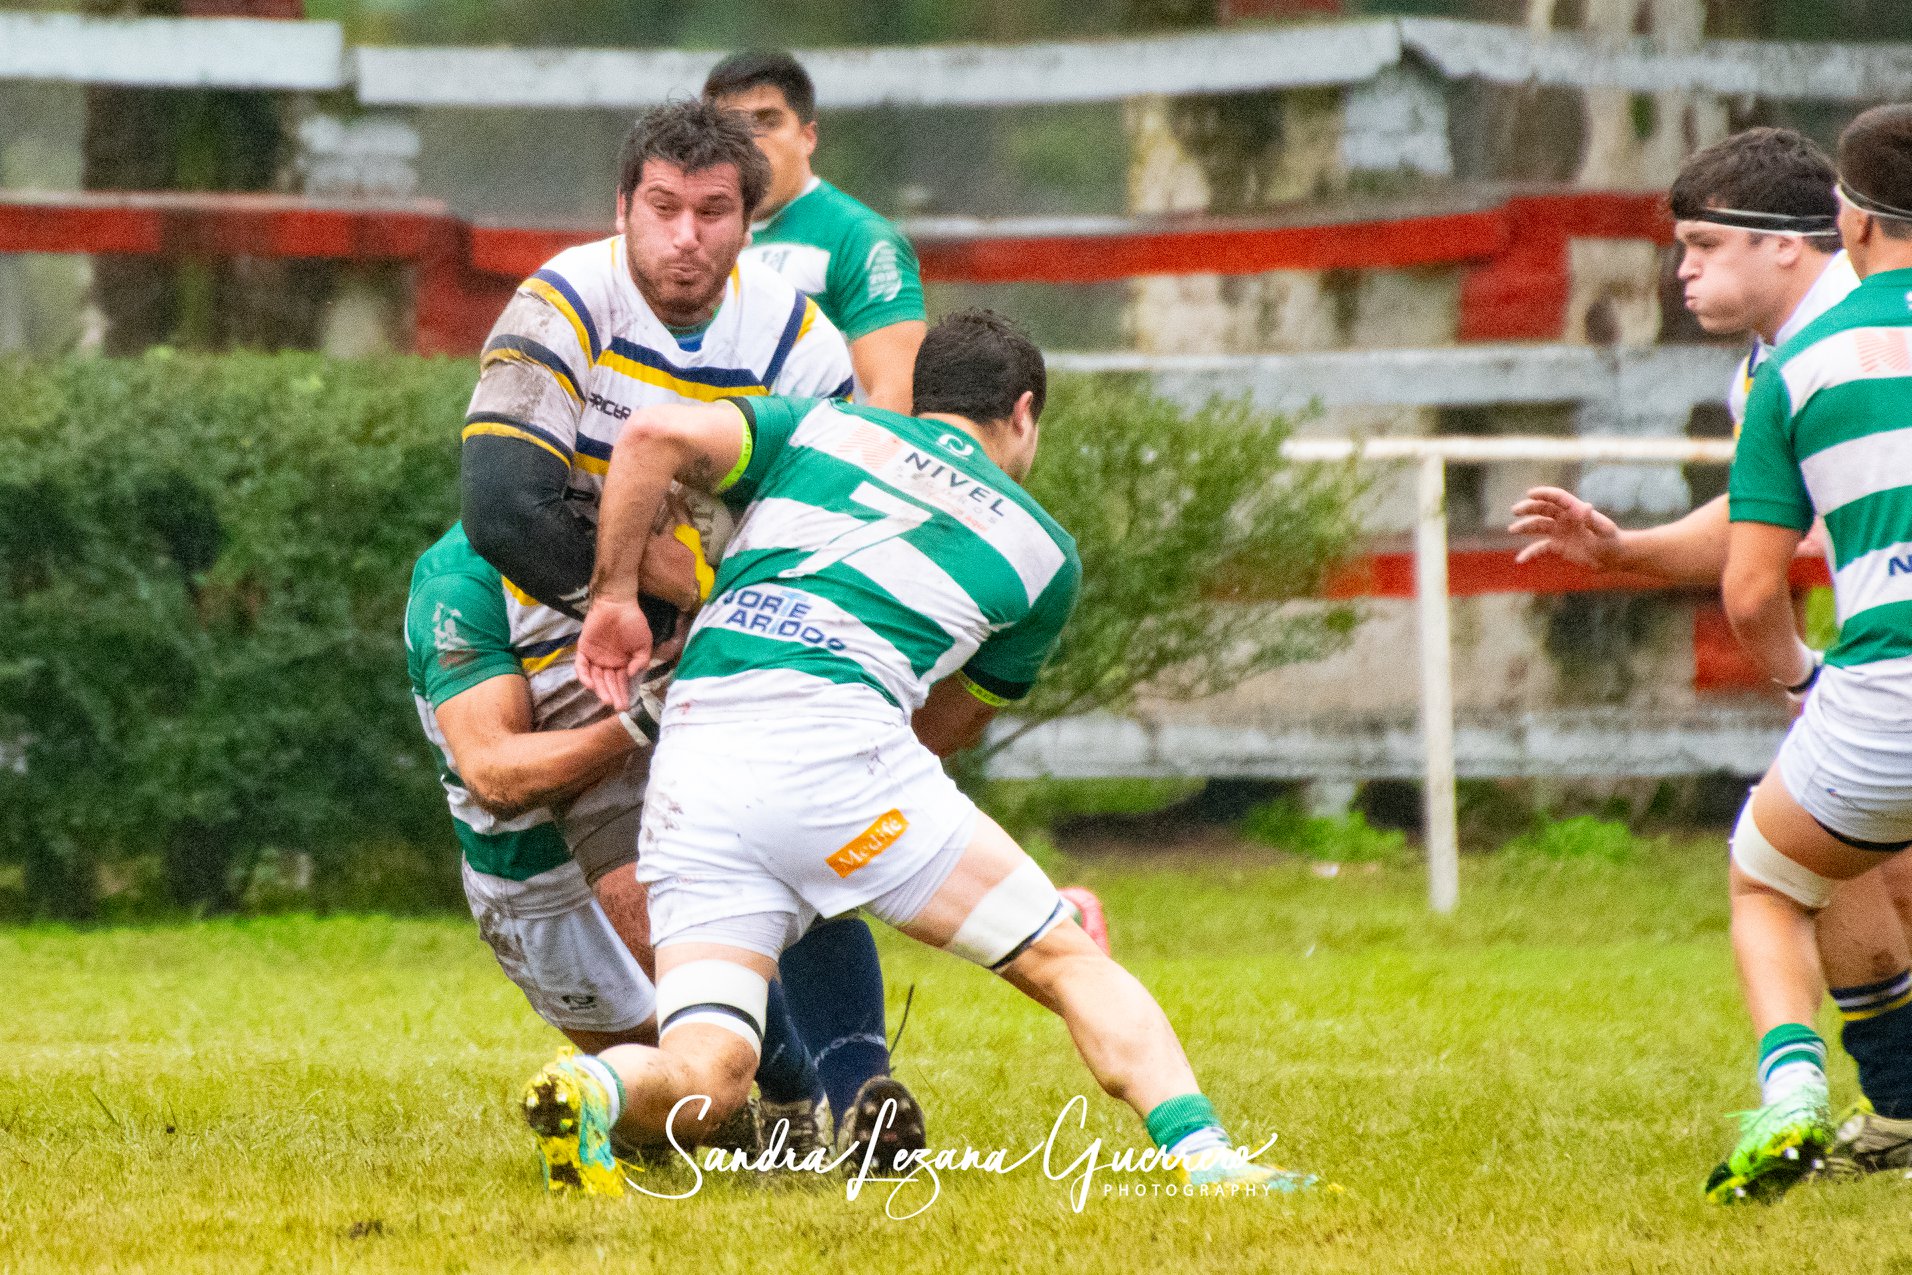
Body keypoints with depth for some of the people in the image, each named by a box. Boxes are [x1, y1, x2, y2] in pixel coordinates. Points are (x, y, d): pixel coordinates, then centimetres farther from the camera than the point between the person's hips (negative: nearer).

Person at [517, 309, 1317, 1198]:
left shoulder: (819, 429, 24)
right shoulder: (1043, 550, 21)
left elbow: (654, 437, 7)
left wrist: (616, 594, 17)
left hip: (690, 766, 3)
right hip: (832, 743, -3)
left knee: (706, 1079, 1)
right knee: (1069, 961, 9)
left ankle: (595, 1090, -31)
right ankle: (1201, 1153, -10)